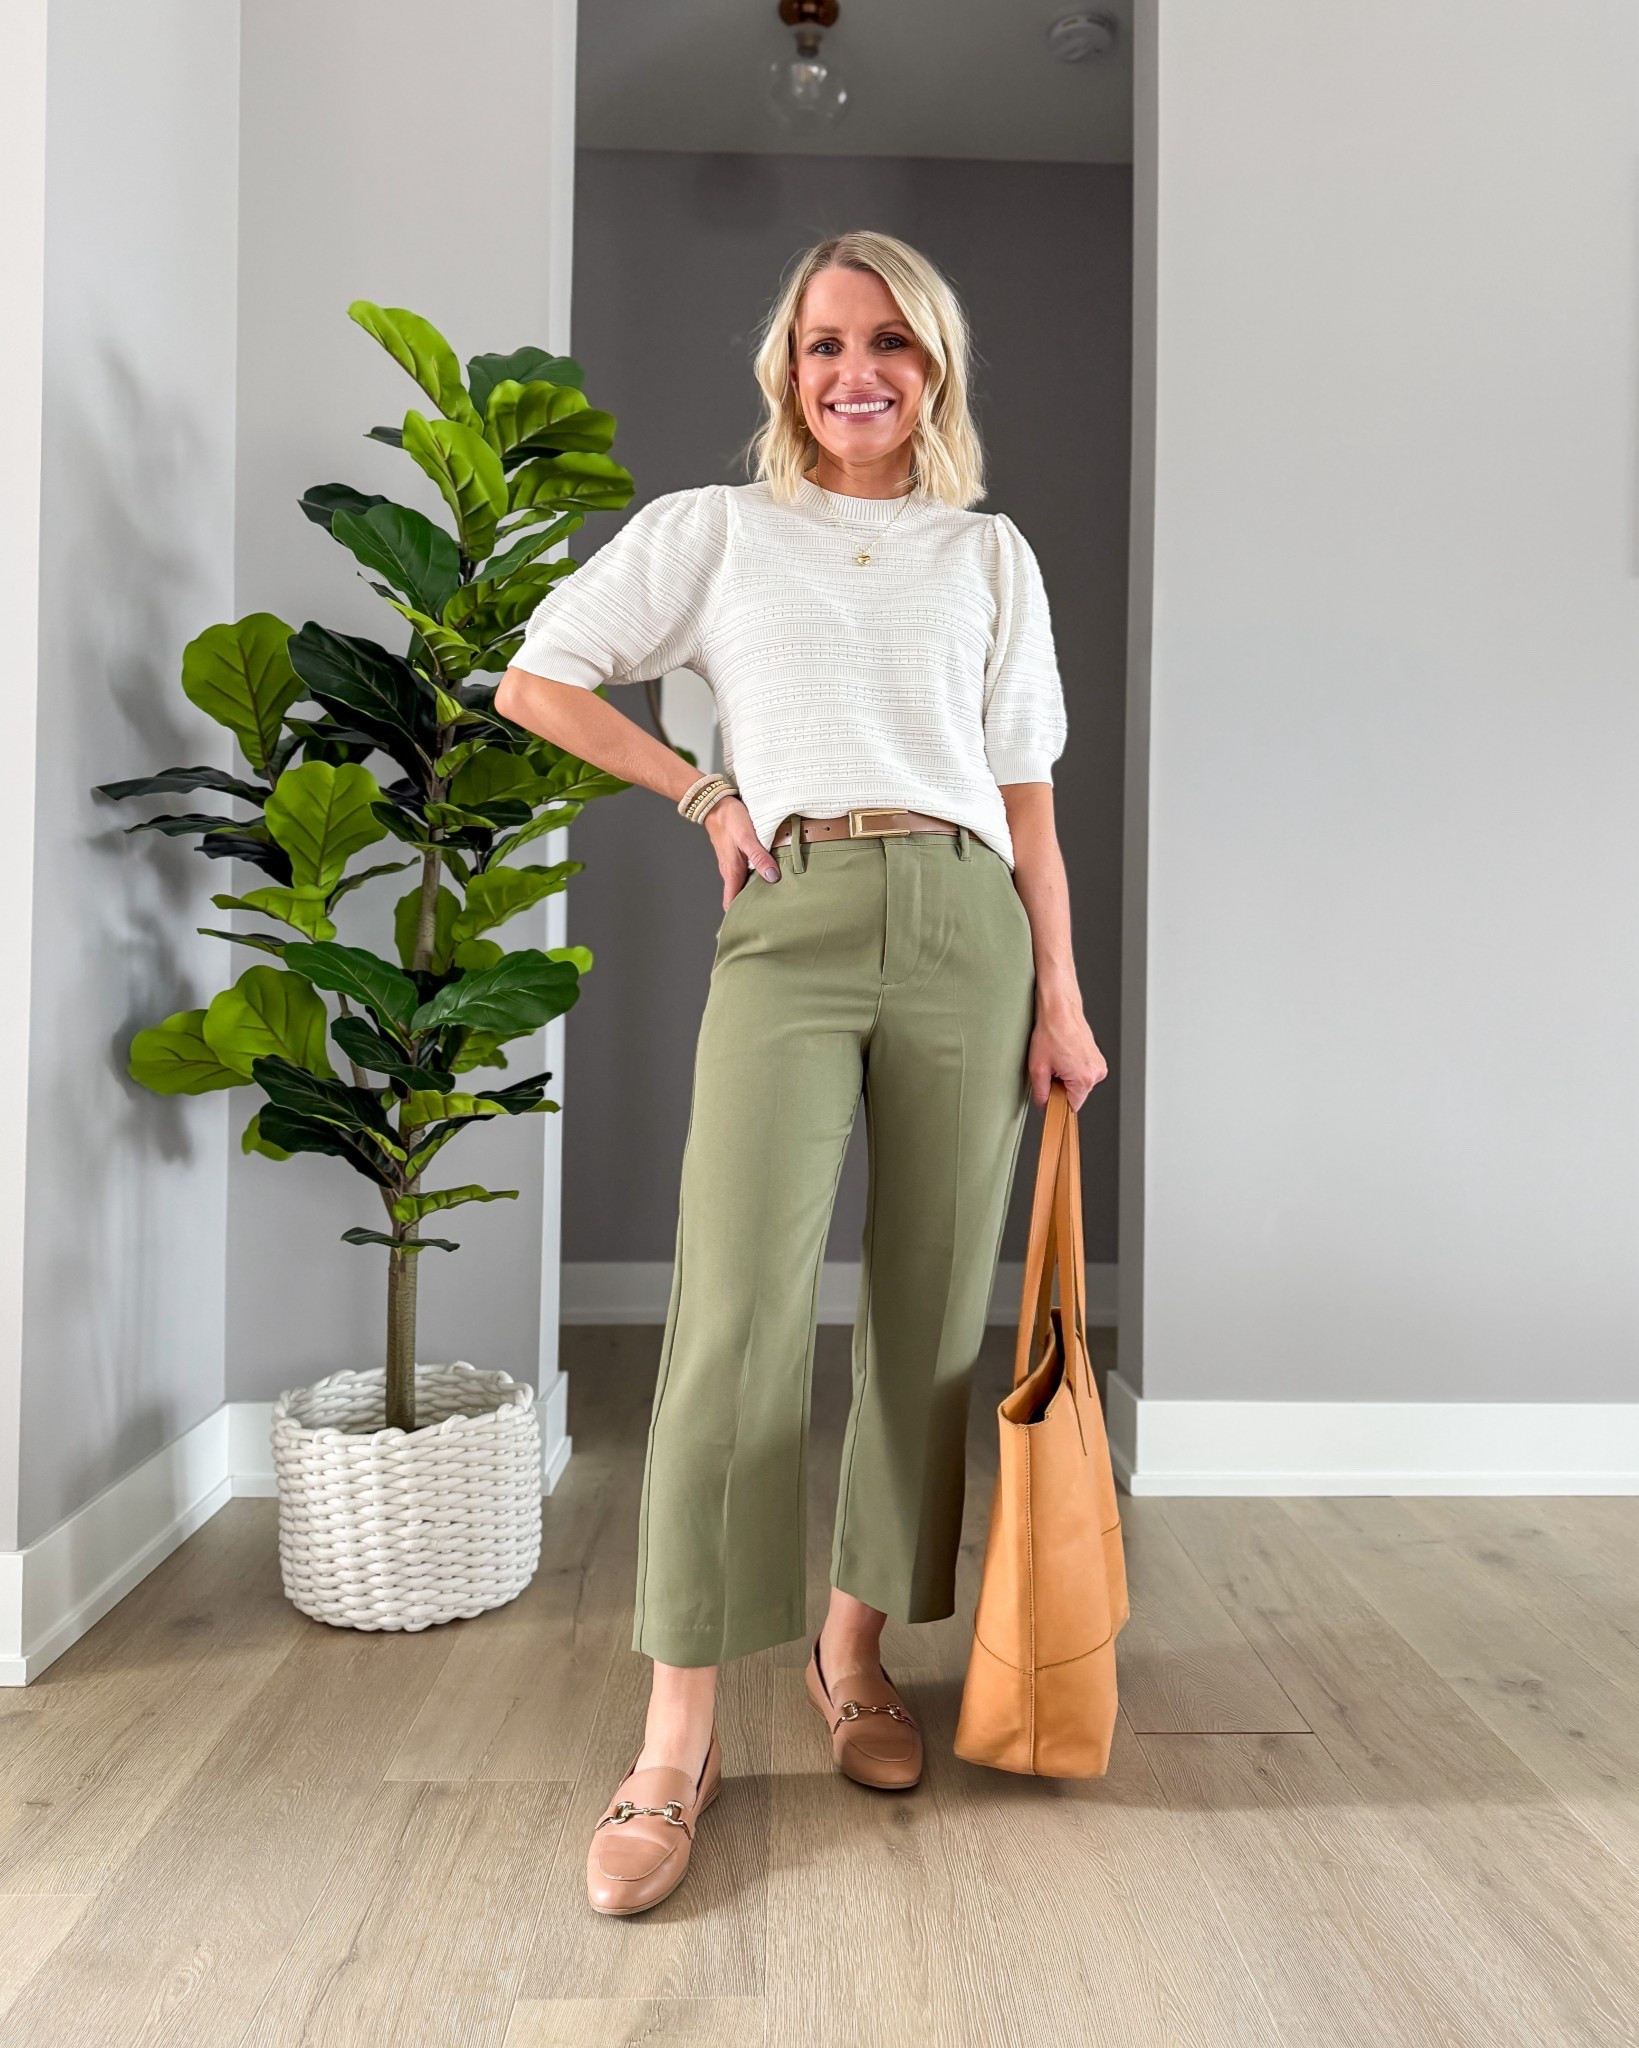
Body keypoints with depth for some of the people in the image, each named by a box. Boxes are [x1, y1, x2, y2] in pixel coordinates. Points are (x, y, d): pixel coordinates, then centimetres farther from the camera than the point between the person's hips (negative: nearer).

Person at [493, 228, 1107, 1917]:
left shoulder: (991, 554, 18)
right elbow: (534, 680, 13)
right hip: (789, 924, -2)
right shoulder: (713, 530, 14)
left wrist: (1060, 995, 6)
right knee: (737, 1311, -12)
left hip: (965, 926, 3)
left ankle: (856, 1647, 22)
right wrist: (702, 790, 5)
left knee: (929, 1312, 3)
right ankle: (676, 1743, -3)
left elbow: (1026, 796, 13)